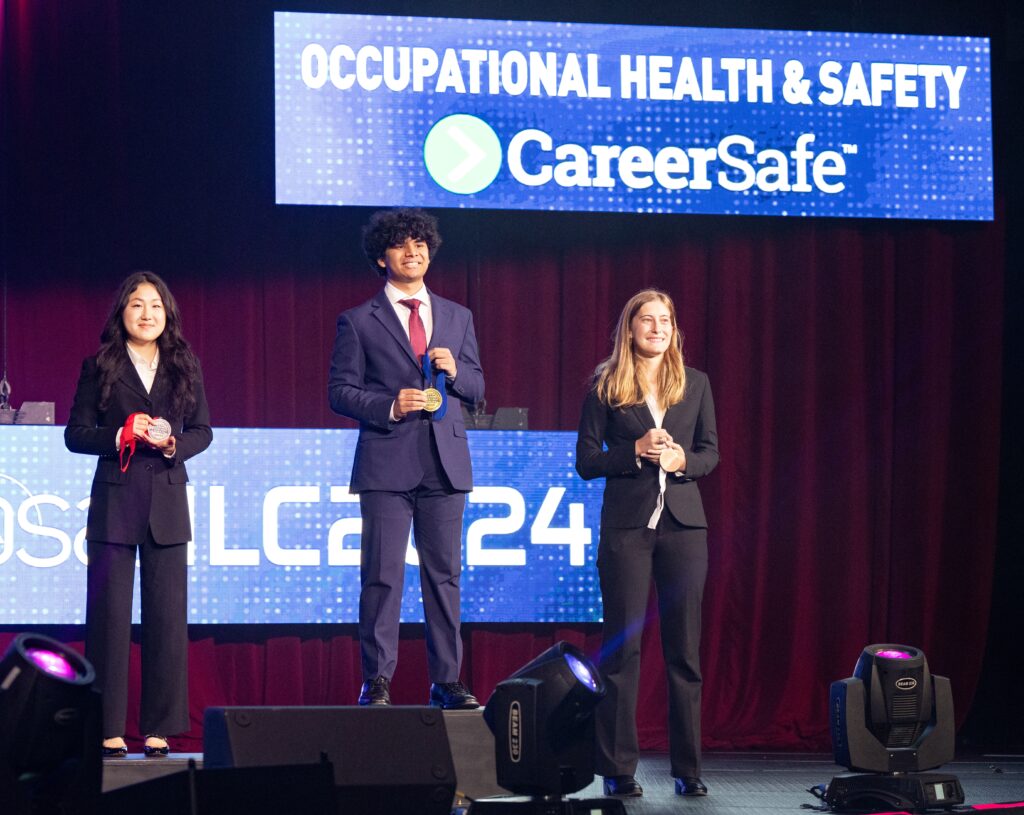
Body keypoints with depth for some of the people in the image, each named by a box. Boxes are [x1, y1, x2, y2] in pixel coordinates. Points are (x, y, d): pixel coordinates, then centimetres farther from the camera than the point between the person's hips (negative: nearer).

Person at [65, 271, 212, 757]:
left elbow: (203, 432, 10)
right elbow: (75, 434, 1)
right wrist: (121, 435, -14)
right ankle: (107, 727, 2)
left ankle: (159, 728, 5)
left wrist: (172, 443, -10)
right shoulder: (99, 367, 4)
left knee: (167, 616, 0)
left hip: (167, 502, 2)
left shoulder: (185, 366, 10)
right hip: (114, 502, -2)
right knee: (109, 616, -2)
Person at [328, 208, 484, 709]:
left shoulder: (457, 318, 15)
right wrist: (390, 405, -15)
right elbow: (340, 391, 0)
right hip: (387, 465, -3)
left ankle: (446, 681, 9)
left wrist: (454, 370, -5)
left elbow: (476, 389, 16)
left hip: (445, 463, 3)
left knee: (445, 575, 4)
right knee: (382, 576, -6)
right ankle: (376, 681, -1)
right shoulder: (358, 322, 5)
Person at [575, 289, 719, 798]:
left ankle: (687, 768, 8)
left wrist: (682, 460, -9)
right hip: (626, 524, -2)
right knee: (622, 646, -2)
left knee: (685, 648, 3)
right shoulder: (605, 387, 2)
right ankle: (618, 769, 2)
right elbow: (586, 461, 1)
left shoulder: (695, 384, 10)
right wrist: (636, 451, -13)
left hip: (683, 523, 2)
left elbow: (711, 452, 11)